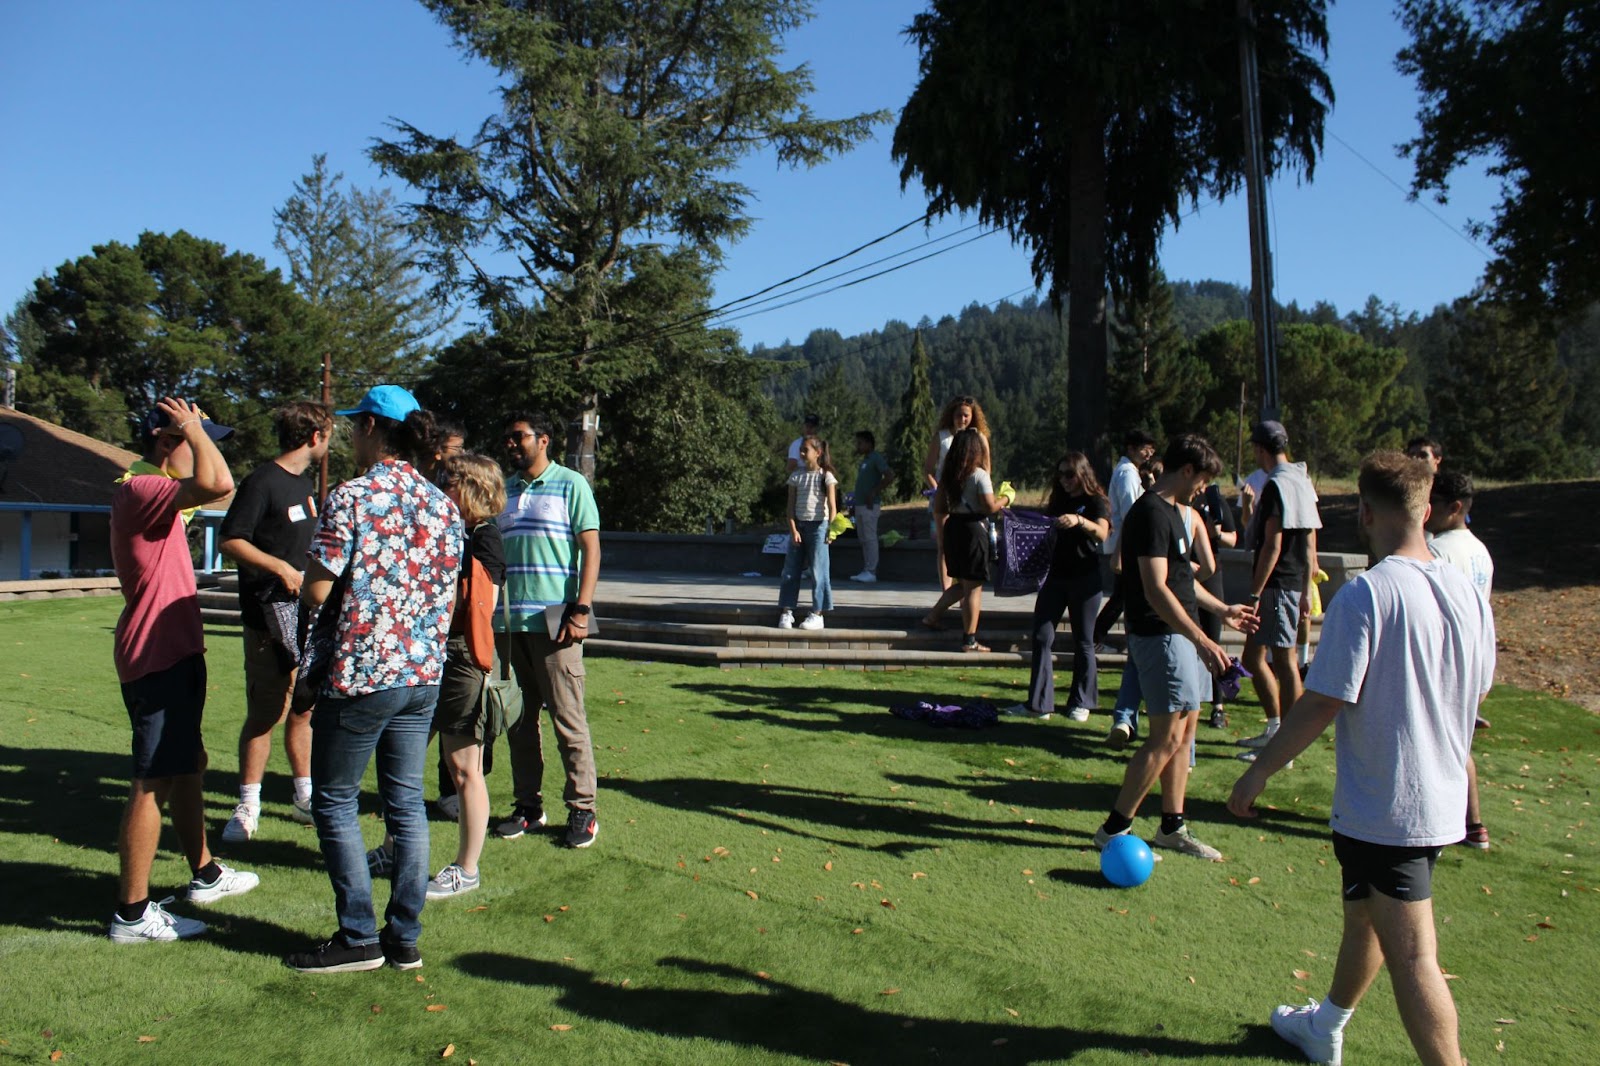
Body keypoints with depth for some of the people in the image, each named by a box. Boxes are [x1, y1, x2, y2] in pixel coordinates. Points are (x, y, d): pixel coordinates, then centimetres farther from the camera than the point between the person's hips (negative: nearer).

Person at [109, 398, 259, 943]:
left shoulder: (150, 489, 14)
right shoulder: (141, 490, -20)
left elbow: (210, 488, 33)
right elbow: (217, 483, -36)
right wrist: (193, 428, -23)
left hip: (175, 652, 11)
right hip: (157, 658, -11)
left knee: (188, 764, 21)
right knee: (154, 782, -5)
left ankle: (205, 874, 36)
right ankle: (132, 914, 4)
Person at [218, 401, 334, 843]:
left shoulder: (306, 483, 16)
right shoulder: (262, 482, -10)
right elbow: (230, 541, -16)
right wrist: (280, 568, -23)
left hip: (307, 608, 8)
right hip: (270, 610, -8)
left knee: (304, 708, 13)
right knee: (267, 713, -3)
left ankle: (305, 797, 23)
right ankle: (248, 806, 9)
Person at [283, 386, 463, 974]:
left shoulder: (351, 498, -12)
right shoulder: (442, 505, 7)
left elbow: (317, 591, -14)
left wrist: (308, 566, 7)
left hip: (358, 674, -6)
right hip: (423, 672, 6)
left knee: (334, 803, 9)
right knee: (406, 803, 12)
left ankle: (359, 937, 13)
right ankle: (405, 937, 19)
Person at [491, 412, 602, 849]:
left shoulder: (570, 485, 1)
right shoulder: (504, 489, 16)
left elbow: (590, 549, -4)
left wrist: (580, 611, -13)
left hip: (553, 620, -5)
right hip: (507, 620, 6)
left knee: (568, 718, -3)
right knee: (518, 718, 9)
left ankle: (582, 809, 6)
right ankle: (527, 805, 19)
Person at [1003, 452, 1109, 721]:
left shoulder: (1095, 502, -3)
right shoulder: (1059, 502, 14)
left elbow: (1102, 533, -22)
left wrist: (1079, 521, -40)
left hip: (1085, 579, -5)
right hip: (1056, 577, 5)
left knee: (1083, 641, 4)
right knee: (1042, 637, -1)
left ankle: (1081, 703, 17)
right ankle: (1038, 703, 2)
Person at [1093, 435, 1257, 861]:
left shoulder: (1172, 511, 16)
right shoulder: (1152, 513, -17)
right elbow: (1156, 590, -25)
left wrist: (1223, 610, 31)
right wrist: (1201, 640, -28)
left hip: (1180, 634, 10)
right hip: (1160, 635, -10)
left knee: (1185, 731, 13)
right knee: (1167, 737, -7)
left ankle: (1172, 827, 23)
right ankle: (1114, 829, 2)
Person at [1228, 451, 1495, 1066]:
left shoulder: (1365, 594, -21)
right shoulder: (1466, 591, 1)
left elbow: (1322, 703, -22)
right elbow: (1477, 690, 13)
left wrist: (1258, 772, -11)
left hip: (1381, 812, -8)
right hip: (1443, 802, 8)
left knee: (1411, 959, 0)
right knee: (1362, 920, 25)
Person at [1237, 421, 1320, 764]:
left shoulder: (1276, 485, -14)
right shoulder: (1303, 481, 14)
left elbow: (1272, 546, -19)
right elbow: (1310, 544, 17)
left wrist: (1254, 594, -18)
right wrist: (1306, 591, 21)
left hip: (1277, 583, -9)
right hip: (1295, 582, 9)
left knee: (1284, 660, -4)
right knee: (1253, 656, 15)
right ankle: (1276, 730, 23)